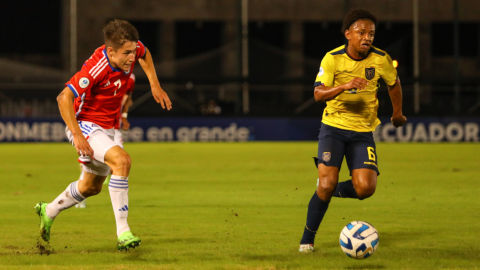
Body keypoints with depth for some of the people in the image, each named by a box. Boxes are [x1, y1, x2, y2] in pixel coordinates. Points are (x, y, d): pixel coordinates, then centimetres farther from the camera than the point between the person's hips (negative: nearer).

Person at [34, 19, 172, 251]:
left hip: (106, 128, 9)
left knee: (92, 186, 24)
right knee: (122, 160, -33)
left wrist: (155, 85, 8)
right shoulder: (96, 69, -32)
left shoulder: (132, 50, -10)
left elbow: (144, 53, 16)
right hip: (85, 125, -9)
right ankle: (123, 232, -31)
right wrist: (77, 135, -39)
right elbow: (64, 98, -33)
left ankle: (49, 211, 49)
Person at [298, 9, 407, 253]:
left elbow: (394, 83, 15)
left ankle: (332, 190, 19)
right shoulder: (332, 59, -11)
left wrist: (397, 113, 27)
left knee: (366, 188, -16)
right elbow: (318, 94, -19)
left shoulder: (380, 60, -6)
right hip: (333, 127, -2)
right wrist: (345, 86, -36)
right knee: (327, 183, -17)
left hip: (363, 132, 2)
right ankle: (307, 239, 1)